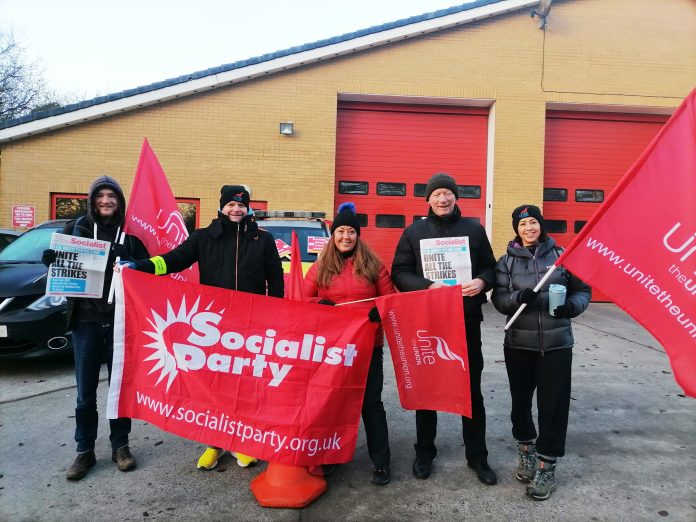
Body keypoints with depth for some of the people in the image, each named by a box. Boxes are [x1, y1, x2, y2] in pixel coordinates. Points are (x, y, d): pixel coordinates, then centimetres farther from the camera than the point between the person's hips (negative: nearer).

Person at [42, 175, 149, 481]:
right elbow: (49, 258, 9)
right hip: (86, 320, 1)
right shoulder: (77, 228, 4)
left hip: (120, 321, 0)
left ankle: (120, 445, 25)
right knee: (85, 392, 7)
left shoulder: (131, 232, 1)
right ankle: (84, 451, 23)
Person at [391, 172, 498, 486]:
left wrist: (482, 282, -13)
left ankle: (477, 456, 26)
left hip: (467, 321, 1)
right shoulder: (414, 232, 4)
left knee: (472, 389, 10)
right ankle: (424, 453, 28)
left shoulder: (473, 229, 6)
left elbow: (490, 267, 10)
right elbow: (399, 273, 0)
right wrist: (428, 286, -17)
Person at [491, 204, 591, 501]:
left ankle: (546, 466, 15)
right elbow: (499, 299, -3)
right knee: (520, 399, 12)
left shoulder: (561, 255, 1)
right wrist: (518, 298, -24)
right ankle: (526, 451, 35)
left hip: (556, 343, -1)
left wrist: (572, 306, -14)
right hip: (519, 344, 1)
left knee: (554, 403, 0)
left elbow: (583, 290, 7)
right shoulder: (507, 261, 3)